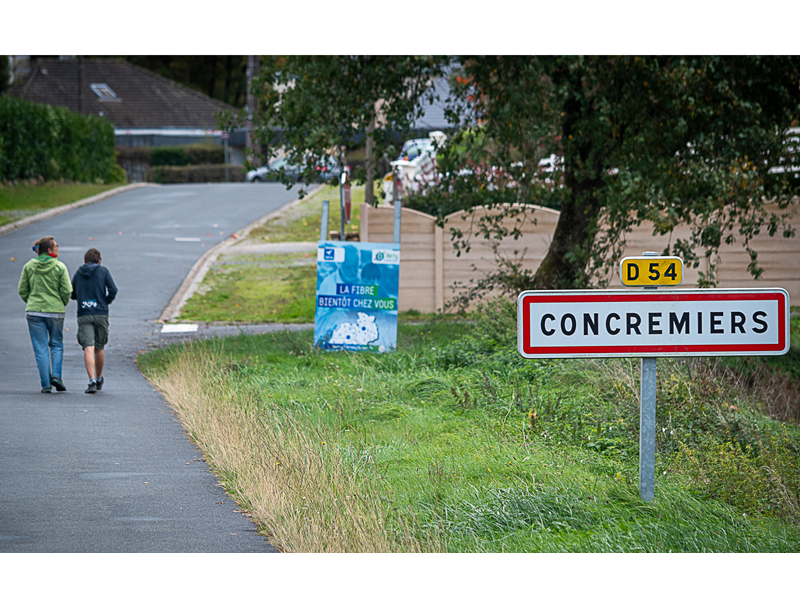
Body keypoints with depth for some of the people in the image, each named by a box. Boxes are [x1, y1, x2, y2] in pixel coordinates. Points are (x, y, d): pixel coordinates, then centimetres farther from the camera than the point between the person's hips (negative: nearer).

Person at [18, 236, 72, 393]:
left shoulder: (29, 266, 2)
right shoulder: (60, 267, -5)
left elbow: (22, 290, 3)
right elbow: (67, 290, -8)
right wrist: (62, 304, 10)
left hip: (34, 311, 1)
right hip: (55, 310, -1)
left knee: (41, 348, 4)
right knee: (56, 344, 15)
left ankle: (46, 384, -1)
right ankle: (56, 375, -5)